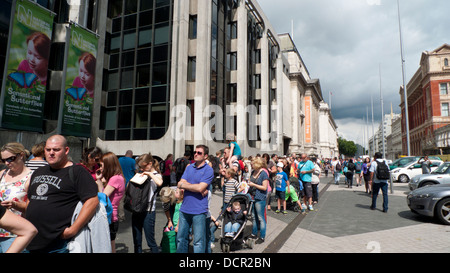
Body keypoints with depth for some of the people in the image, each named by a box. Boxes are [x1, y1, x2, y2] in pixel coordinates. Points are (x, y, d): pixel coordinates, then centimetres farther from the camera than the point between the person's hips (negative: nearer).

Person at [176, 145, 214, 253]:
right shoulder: (189, 167, 11)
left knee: (198, 241, 3)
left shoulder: (208, 170, -7)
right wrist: (198, 189, -13)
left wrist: (183, 185, -5)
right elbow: (180, 184, 1)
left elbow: (200, 188, -18)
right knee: (181, 239, 16)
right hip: (184, 209, 6)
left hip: (199, 211, -5)